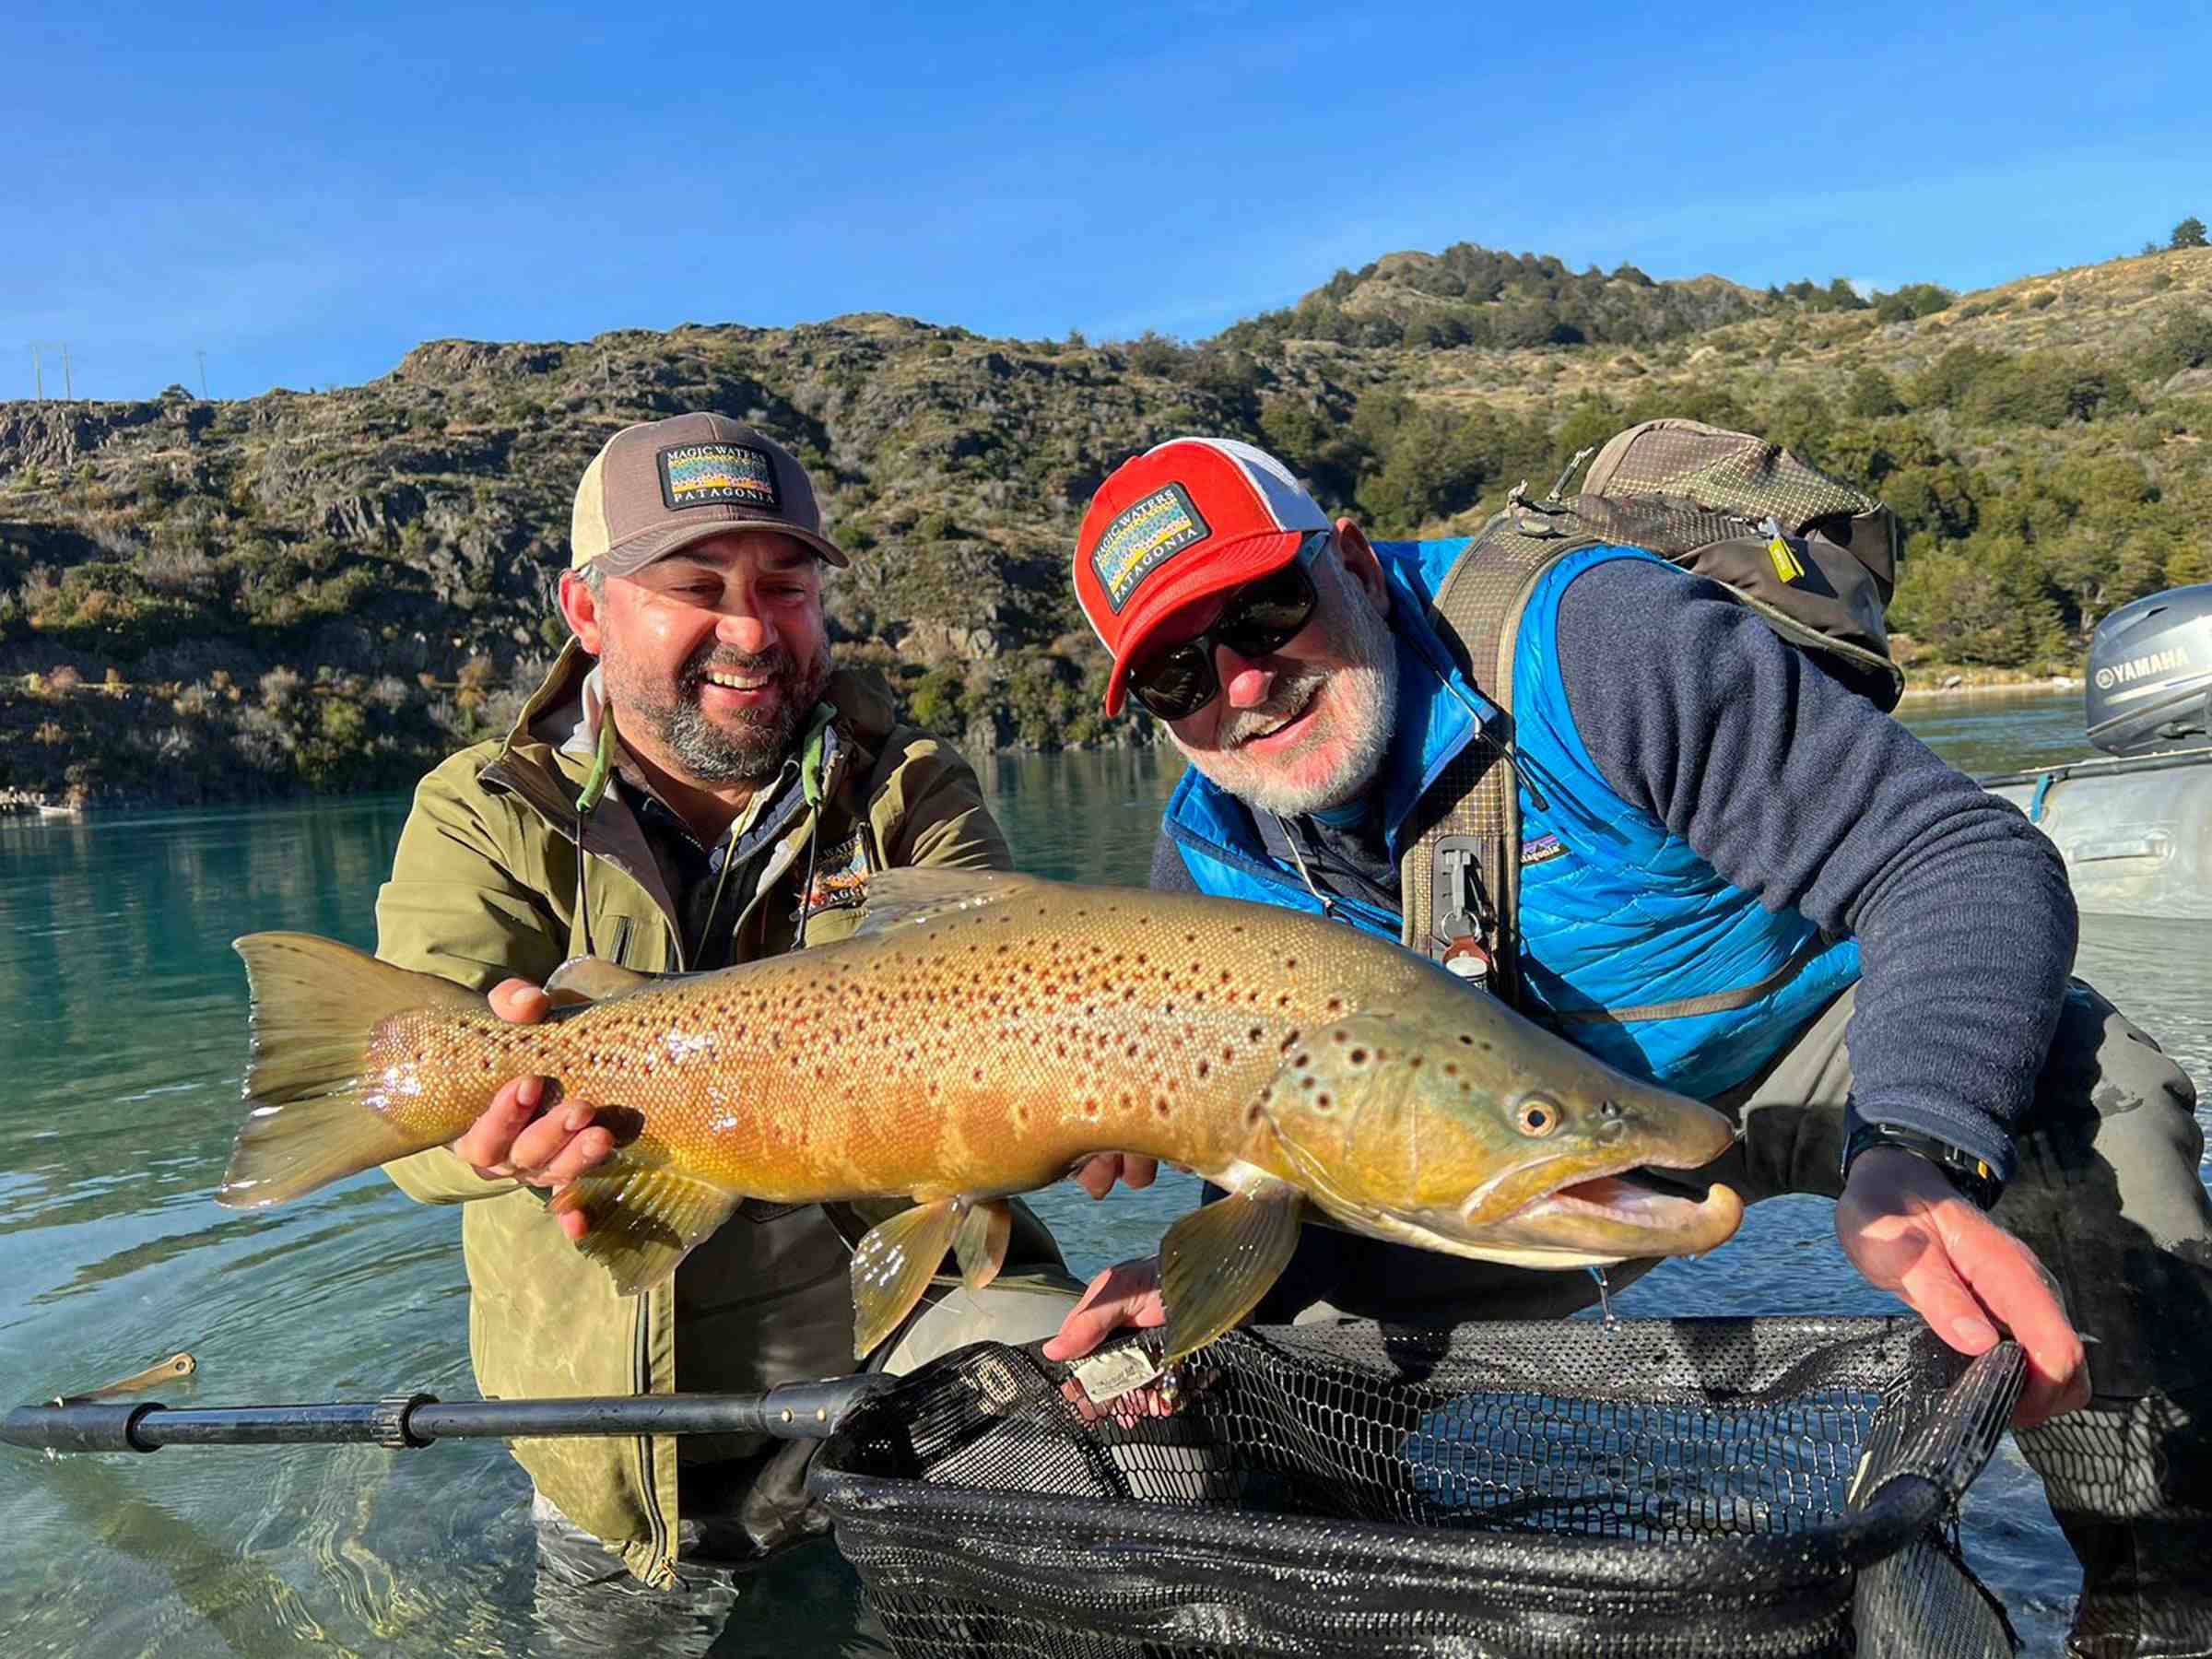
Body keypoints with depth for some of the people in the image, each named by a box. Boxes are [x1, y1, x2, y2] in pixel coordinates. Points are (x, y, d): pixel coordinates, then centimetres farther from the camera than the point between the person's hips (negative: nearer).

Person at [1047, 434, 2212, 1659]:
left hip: (1805, 1033, -3)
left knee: (2078, 1084, -33)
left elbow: (1967, 859, -32)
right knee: (1293, 1339, -8)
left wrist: (1912, 1154, -49)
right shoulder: (1211, 860, -13)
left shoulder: (1588, 640, -30)